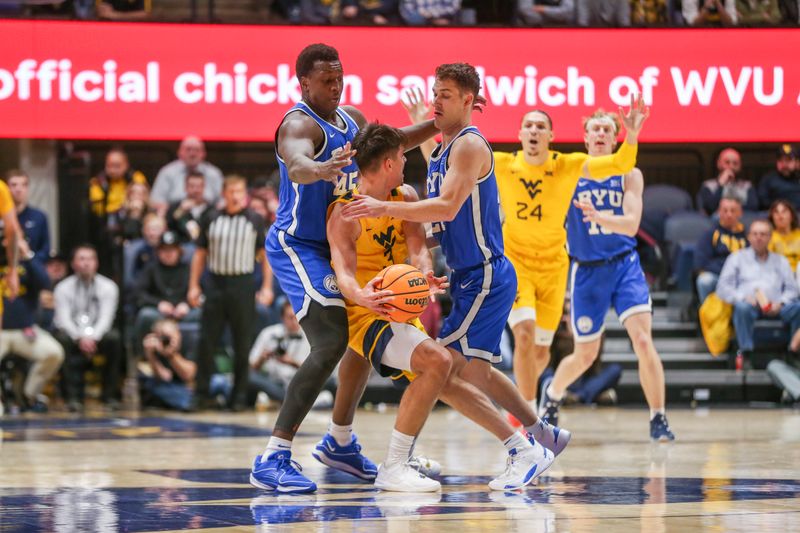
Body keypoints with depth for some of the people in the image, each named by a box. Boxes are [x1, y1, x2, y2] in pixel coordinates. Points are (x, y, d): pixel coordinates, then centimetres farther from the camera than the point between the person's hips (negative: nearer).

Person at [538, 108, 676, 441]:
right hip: (587, 271, 0)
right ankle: (552, 392, 41)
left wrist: (598, 217, -31)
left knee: (643, 340, -18)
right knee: (585, 355, 9)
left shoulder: (629, 175, -1)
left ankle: (658, 420, -11)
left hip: (624, 265, 0)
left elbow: (631, 224, -14)